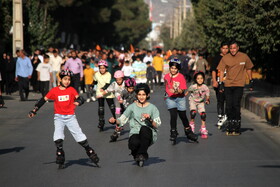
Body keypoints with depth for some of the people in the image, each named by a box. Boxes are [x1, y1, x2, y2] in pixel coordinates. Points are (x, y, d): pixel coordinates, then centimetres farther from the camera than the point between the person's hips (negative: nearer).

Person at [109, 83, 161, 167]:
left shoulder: (152, 108, 8)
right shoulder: (132, 107, 12)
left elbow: (157, 125, 1)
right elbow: (122, 120, 9)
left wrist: (150, 119, -17)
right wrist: (115, 121, -12)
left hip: (149, 134, 0)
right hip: (135, 133, 0)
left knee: (144, 128, -36)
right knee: (134, 143, -36)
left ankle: (142, 154, -21)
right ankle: (136, 154, 4)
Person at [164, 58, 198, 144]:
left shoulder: (181, 77, -9)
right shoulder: (166, 76, 1)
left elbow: (182, 90, -16)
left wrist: (176, 91, -33)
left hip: (180, 98, -1)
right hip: (170, 98, 1)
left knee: (183, 116, 9)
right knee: (173, 115, -16)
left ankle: (188, 132, 30)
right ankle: (173, 133, -5)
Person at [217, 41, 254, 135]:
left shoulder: (244, 57, -1)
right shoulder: (225, 58, 0)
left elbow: (248, 69, 12)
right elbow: (221, 71, 4)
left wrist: (251, 81, 12)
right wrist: (221, 83, -4)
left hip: (239, 85, -2)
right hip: (228, 85, 2)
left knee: (236, 105, -10)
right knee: (228, 106, 1)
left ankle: (237, 128, -3)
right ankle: (230, 127, 14)